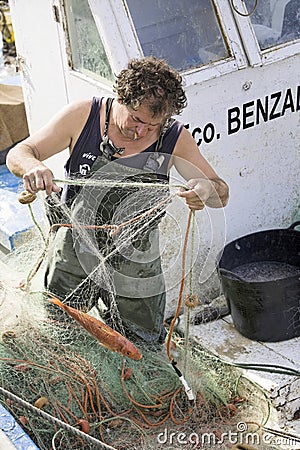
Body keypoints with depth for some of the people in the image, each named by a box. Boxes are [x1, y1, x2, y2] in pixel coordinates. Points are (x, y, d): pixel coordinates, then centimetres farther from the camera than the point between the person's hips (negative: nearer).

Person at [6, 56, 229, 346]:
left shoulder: (175, 139, -12)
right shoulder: (82, 116, -12)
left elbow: (222, 193, -7)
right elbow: (18, 154, -8)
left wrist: (207, 190, -33)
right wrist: (34, 167, -34)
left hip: (135, 265, 0)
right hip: (74, 254, 0)